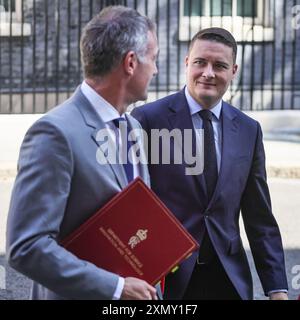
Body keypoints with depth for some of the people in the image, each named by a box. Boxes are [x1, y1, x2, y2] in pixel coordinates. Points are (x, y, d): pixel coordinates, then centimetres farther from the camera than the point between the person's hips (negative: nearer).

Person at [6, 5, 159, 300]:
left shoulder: (132, 126, 8)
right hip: (83, 293, -7)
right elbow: (26, 247, -23)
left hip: (139, 291, 7)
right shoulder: (56, 133, -18)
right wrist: (115, 287, -23)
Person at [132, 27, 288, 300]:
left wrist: (277, 288, 3)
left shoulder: (248, 130, 6)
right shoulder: (148, 119, -7)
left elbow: (260, 219, 8)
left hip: (229, 278, 4)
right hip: (164, 276, -3)